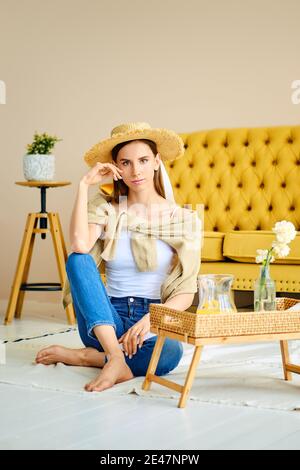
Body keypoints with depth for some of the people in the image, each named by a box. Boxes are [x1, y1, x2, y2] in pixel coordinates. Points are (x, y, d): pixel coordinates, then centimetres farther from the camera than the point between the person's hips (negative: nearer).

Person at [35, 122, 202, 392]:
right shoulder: (105, 208, 4)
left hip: (155, 321, -1)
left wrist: (152, 318, -22)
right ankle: (116, 358, -36)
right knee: (78, 260, -26)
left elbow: (186, 293, -4)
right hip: (108, 319, 1)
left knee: (170, 352, -36)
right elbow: (80, 245, -19)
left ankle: (81, 356, -16)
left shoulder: (183, 219, 2)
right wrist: (84, 185, -12)